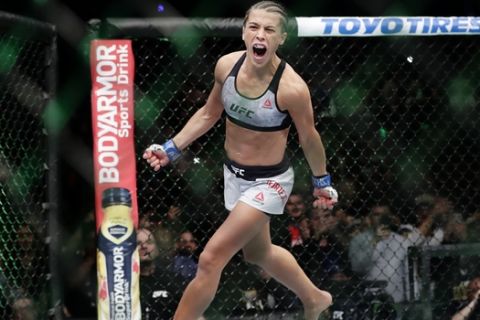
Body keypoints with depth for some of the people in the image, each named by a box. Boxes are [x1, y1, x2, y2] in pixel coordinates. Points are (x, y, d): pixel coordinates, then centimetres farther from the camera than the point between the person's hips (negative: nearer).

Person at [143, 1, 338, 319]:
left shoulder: (291, 88, -28)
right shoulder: (227, 65, -13)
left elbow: (309, 138, -10)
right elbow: (208, 114, 6)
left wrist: (322, 181, 4)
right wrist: (171, 149, 1)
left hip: (269, 182, -7)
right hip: (234, 174, 7)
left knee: (211, 259, -12)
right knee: (258, 252, 27)